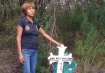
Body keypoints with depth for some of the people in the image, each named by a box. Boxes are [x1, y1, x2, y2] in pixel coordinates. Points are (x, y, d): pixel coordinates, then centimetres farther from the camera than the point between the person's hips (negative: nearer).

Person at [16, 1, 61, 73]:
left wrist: (56, 43, 15)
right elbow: (18, 38, -10)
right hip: (25, 51, -6)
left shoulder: (36, 23, 11)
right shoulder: (22, 21, -8)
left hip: (34, 51, 7)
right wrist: (20, 53, -16)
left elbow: (45, 34, 17)